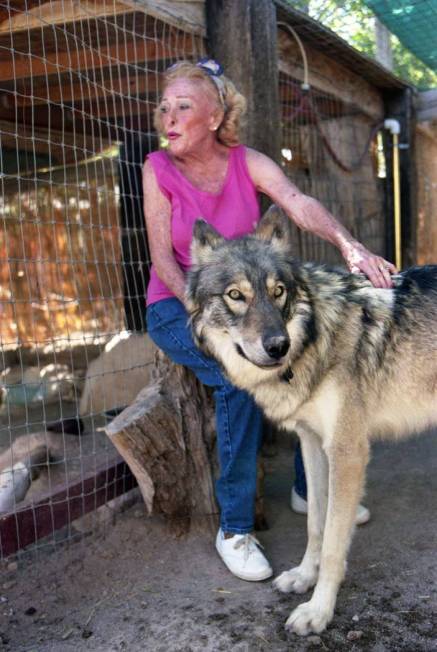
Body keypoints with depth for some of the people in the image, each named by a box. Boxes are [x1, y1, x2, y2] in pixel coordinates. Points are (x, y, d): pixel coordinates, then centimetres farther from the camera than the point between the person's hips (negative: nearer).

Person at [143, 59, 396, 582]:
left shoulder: (247, 163, -4)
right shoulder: (158, 169, -7)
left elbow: (298, 203, -23)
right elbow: (163, 259, -10)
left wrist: (349, 244, -41)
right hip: (174, 305, -3)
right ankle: (234, 529, -18)